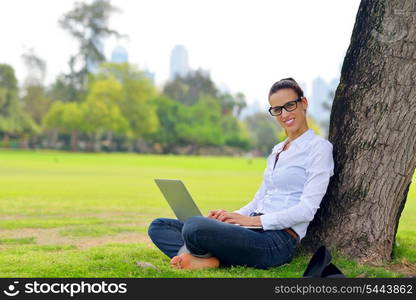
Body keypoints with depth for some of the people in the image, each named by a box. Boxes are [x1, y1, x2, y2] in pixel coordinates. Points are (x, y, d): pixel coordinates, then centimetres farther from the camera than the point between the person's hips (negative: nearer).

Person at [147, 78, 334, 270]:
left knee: (194, 226, -35)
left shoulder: (319, 147, -2)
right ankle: (206, 260, -22)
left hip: (278, 241, -9)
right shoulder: (277, 150, 24)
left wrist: (253, 220, -16)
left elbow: (307, 209, -12)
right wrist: (233, 215, 2)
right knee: (159, 226, 0)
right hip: (256, 232, 9)